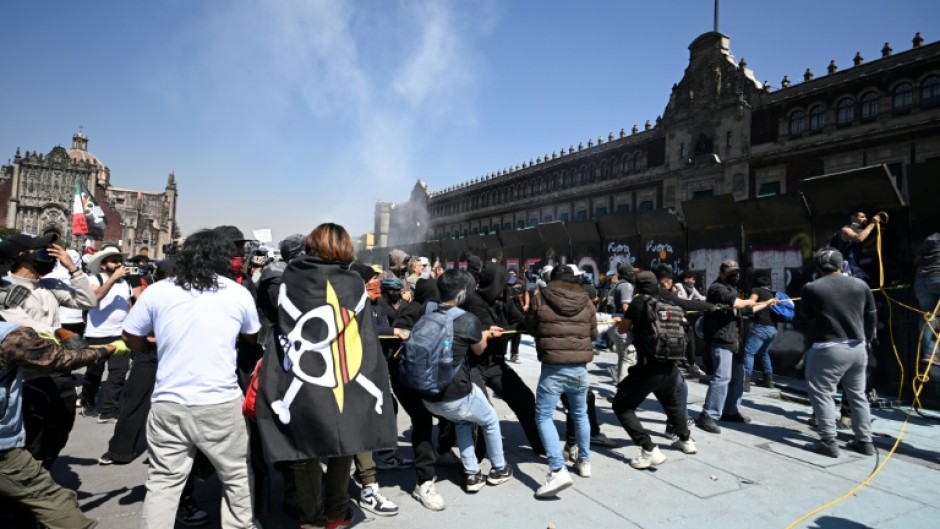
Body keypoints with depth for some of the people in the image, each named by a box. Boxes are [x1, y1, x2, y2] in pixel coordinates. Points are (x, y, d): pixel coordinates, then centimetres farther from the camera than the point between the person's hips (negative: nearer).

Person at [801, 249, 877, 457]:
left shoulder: (812, 288, -9)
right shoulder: (860, 285, 5)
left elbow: (805, 315, 4)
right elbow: (872, 315, 13)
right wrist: (867, 339, 28)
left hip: (829, 349, -6)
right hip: (857, 348, 6)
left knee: (821, 393, 4)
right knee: (857, 394, 17)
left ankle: (828, 441, 1)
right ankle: (864, 441, 25)